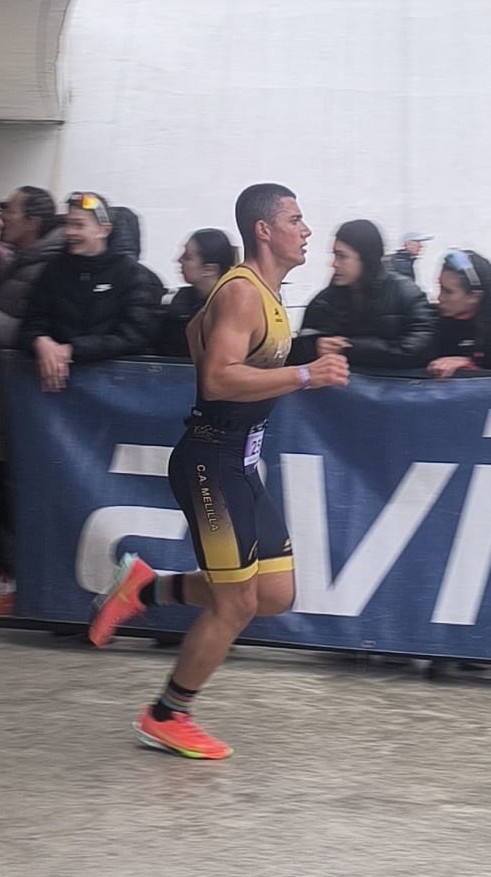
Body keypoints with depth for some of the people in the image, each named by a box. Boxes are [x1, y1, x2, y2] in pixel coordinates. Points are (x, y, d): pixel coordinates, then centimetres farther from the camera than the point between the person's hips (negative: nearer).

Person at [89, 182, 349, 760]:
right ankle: (165, 719, 12)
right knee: (235, 604, -3)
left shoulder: (264, 292, 13)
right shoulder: (242, 293, -18)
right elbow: (218, 380, -29)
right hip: (212, 462, -10)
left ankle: (147, 589, 19)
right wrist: (305, 376, -30)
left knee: (275, 595, 8)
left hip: (239, 463, 10)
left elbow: (196, 330, 29)